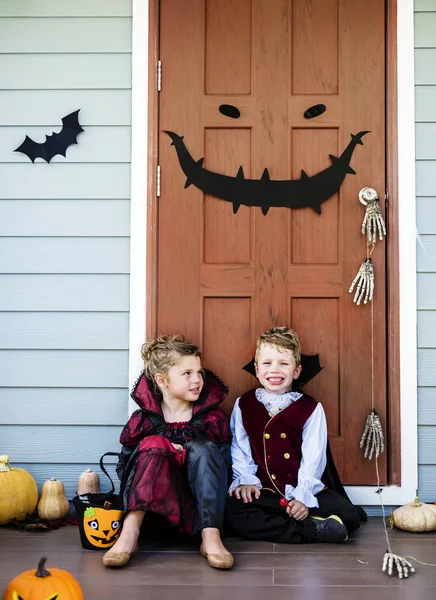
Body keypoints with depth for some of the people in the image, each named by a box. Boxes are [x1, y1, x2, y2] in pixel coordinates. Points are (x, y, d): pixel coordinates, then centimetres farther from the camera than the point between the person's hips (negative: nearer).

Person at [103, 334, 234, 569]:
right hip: (154, 502, 0)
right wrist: (166, 452, -14)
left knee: (203, 448, -24)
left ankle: (211, 536, -35)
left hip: (198, 502, 0)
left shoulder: (212, 417, 3)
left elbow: (225, 461, 3)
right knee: (152, 445, -24)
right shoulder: (143, 419, 1)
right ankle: (129, 533, -37)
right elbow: (124, 466, 4)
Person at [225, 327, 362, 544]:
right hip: (262, 492, 0)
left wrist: (303, 497, -14)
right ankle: (315, 530, -26)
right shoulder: (243, 406, 8)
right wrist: (246, 481, -11)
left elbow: (313, 459, -4)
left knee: (348, 515, -22)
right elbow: (240, 452, 4)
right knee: (233, 510, -32)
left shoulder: (311, 409, 3)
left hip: (302, 492, 0)